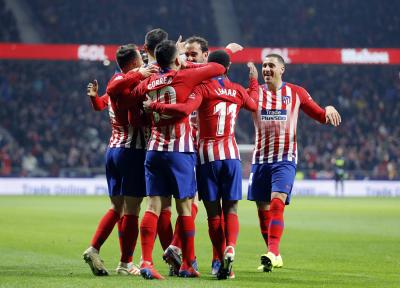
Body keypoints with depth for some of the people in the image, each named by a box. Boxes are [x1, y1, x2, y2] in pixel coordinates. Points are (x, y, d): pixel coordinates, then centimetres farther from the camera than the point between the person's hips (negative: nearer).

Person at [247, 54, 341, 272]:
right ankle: (275, 257, 19)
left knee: (277, 203, -21)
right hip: (260, 158, 3)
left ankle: (272, 252, -32)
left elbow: (320, 116, 11)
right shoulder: (255, 92, 6)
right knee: (263, 209, 6)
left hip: (285, 158, -3)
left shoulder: (296, 93, 6)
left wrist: (328, 110, -12)